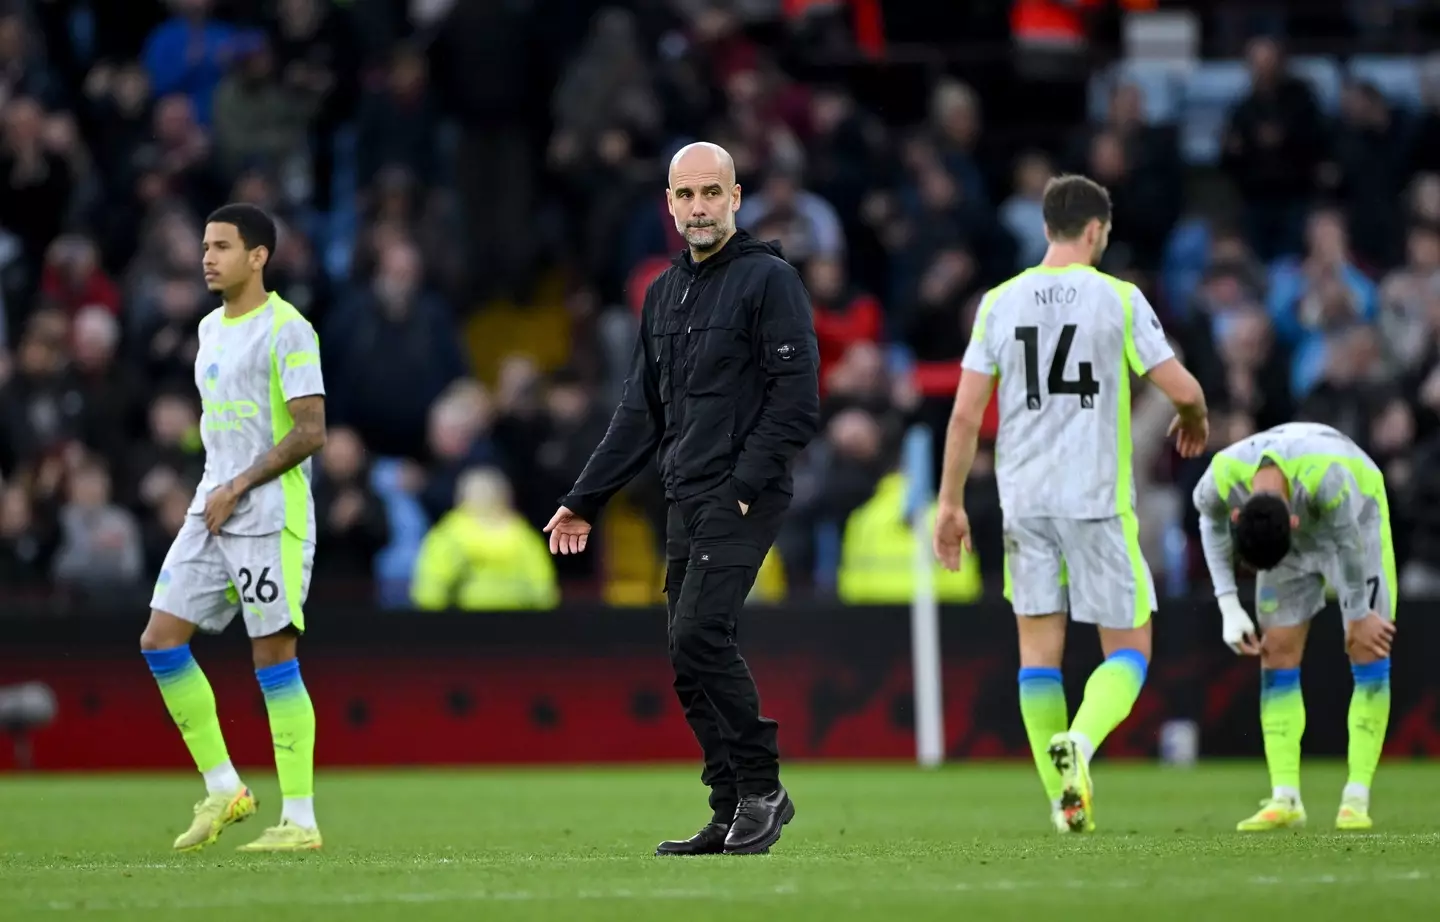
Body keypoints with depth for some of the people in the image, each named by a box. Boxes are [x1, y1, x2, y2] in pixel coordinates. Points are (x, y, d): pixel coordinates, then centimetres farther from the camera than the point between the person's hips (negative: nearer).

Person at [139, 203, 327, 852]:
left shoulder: (286, 329, -10)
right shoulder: (211, 330, 16)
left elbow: (310, 431, -15)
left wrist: (238, 487, -16)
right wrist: (213, 493, 15)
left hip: (270, 520, -8)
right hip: (211, 514, 8)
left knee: (273, 660, -7)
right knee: (160, 640, 1)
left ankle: (300, 820, -3)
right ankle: (223, 788, 9)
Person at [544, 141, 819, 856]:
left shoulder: (768, 280, -6)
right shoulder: (664, 294, 18)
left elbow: (796, 401, -12)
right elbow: (641, 412, 23)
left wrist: (743, 487, -18)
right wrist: (584, 500, 18)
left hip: (743, 500, -8)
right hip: (685, 503, 8)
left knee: (698, 634, -19)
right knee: (691, 659, 4)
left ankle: (761, 788, -9)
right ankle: (733, 813, 8)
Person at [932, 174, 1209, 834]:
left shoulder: (999, 302, 5)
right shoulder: (1118, 299, -4)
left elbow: (965, 413, 3)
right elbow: (1182, 388, -5)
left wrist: (951, 503, 9)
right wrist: (1195, 421, 19)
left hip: (1024, 500, 3)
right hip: (1098, 500, -3)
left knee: (1038, 648, 9)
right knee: (1128, 649, 5)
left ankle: (1065, 801, 8)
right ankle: (1079, 741, -23)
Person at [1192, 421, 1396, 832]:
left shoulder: (1329, 477, -45)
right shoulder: (1222, 479, -32)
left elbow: (1347, 544, -28)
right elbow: (1211, 522, -7)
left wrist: (1359, 616, -14)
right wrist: (1229, 606, -10)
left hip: (1354, 516, -3)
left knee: (1367, 646, -12)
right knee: (1277, 652, -6)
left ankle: (1357, 798, -13)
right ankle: (1285, 799, -6)